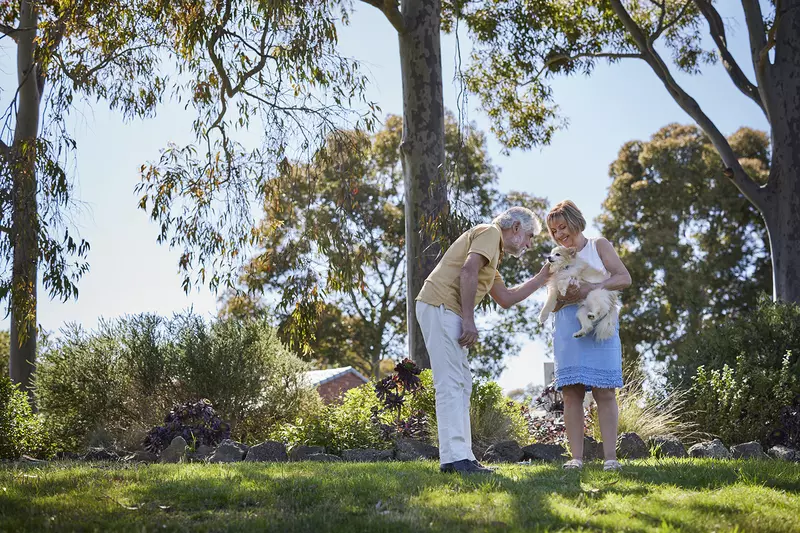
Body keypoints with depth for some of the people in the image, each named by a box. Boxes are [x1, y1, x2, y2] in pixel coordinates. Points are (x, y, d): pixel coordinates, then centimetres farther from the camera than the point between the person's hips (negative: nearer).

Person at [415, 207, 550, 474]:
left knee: (461, 384, 10)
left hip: (446, 313, 11)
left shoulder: (493, 251, 29)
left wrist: (542, 277, 35)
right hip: (439, 307, -11)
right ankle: (456, 457, -18)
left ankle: (459, 457, 10)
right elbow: (468, 271, -18)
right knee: (451, 383, -14)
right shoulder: (490, 233, -1)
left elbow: (506, 298, 32)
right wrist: (469, 320, -20)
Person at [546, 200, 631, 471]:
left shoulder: (598, 246, 9)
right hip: (567, 328, 4)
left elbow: (624, 278, -3)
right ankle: (576, 457, -5)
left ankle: (610, 457, -9)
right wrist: (560, 299, -8)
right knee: (571, 393, -5)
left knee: (604, 392, -8)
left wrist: (590, 288, -18)